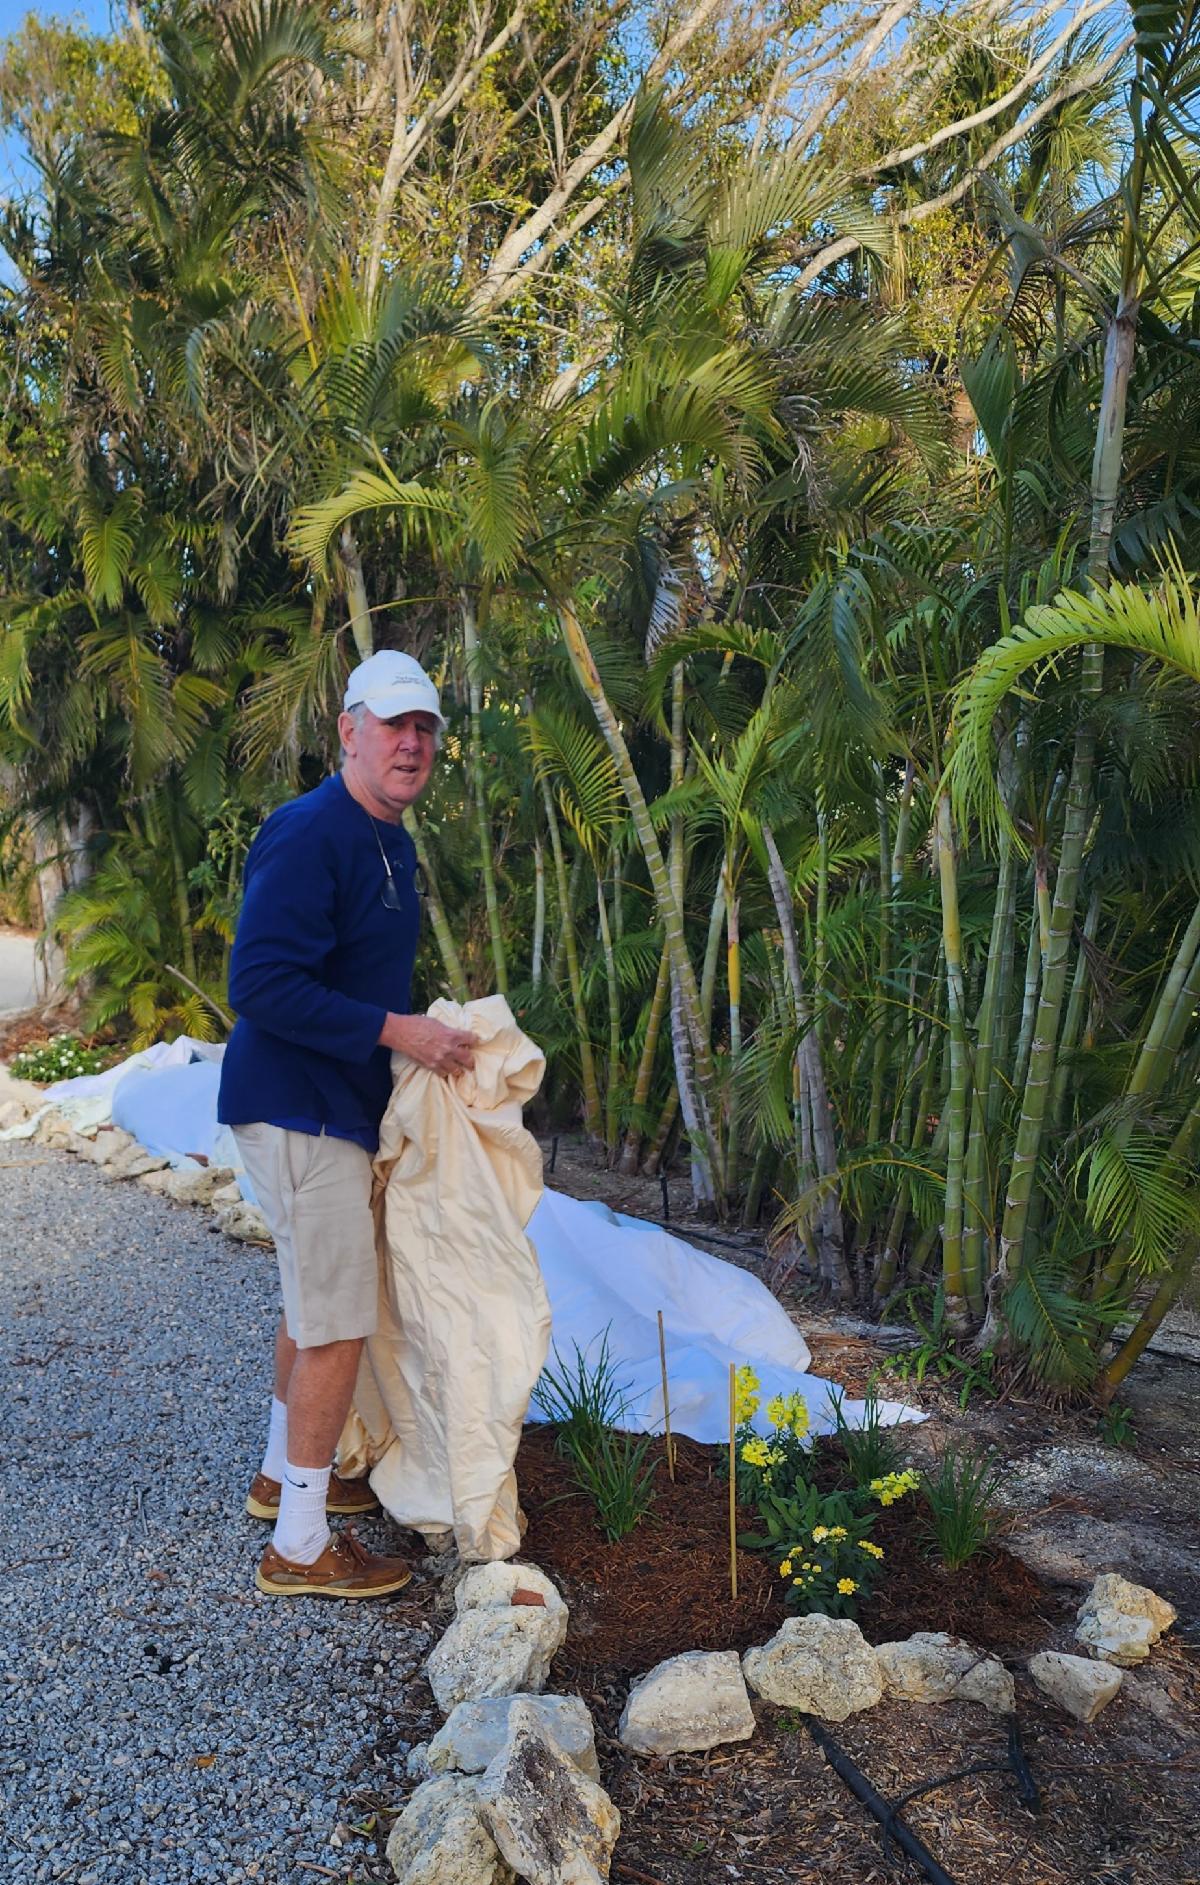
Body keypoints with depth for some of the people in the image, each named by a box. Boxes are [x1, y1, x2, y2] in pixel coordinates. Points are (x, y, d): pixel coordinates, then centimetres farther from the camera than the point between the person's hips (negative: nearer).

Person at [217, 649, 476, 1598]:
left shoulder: (392, 844, 11)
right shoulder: (308, 836, -20)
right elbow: (261, 984, -28)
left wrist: (431, 1035, 13)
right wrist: (395, 1029, -26)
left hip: (340, 1105, 10)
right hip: (301, 1110, -10)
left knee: (315, 1301, 22)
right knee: (341, 1324, -4)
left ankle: (284, 1474, 41)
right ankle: (300, 1547, 11)